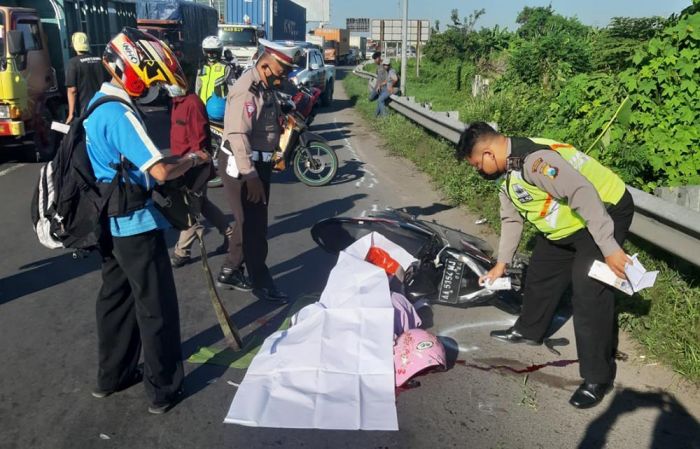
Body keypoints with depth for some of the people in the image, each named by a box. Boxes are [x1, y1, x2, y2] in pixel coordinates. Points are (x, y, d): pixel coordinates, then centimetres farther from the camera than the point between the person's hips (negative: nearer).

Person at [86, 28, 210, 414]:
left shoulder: (97, 104, 9)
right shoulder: (119, 113, -22)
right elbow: (160, 171, -29)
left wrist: (178, 161, 8)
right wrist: (193, 159, -10)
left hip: (108, 220, 10)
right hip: (135, 223, -9)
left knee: (116, 296, 19)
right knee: (156, 306, 2)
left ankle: (112, 375, 33)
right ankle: (163, 389, 14)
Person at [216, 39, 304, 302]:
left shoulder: (266, 87, 12)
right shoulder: (247, 90, -20)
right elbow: (238, 135, -27)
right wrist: (250, 176, -28)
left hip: (259, 162, 10)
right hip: (242, 166, -10)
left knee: (250, 221, 17)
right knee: (253, 225, 0)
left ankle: (230, 271, 31)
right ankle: (261, 282, 12)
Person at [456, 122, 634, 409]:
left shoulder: (533, 159, -30)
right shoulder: (509, 173, 5)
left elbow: (583, 195, -35)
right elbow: (511, 218, 16)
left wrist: (609, 248, -33)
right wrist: (502, 263, 23)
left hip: (605, 211, -10)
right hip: (568, 224, 10)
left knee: (590, 294, -13)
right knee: (540, 273, 17)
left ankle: (598, 377, -1)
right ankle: (529, 331, 39)